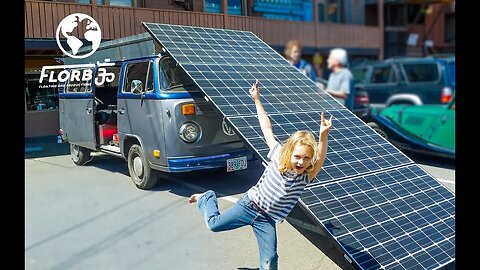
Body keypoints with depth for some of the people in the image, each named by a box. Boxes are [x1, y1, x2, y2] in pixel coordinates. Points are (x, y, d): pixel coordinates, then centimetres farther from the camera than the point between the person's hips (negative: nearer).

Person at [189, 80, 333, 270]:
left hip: (268, 220, 0)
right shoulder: (278, 155, -14)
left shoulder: (306, 178, -17)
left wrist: (323, 136, -57)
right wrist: (257, 100, -6)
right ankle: (207, 198, 38)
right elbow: (267, 129, -8)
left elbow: (320, 160, -39)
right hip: (250, 205, 0)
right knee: (214, 224, 9)